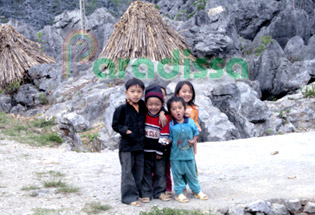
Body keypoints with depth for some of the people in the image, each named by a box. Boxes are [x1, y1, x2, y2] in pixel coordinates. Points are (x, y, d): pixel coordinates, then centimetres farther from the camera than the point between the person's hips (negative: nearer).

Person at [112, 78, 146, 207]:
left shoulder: (143, 107, 6)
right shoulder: (122, 109, -8)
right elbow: (115, 125, -5)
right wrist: (127, 131, -16)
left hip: (140, 144, 5)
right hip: (127, 145, -5)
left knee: (139, 171, 11)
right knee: (127, 171, -2)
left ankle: (137, 193, 23)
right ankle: (130, 196, 3)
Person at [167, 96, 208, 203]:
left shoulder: (191, 122, -2)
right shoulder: (170, 125, -8)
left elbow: (196, 133, 10)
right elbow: (169, 138, -1)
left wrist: (194, 140, -6)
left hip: (189, 154, 2)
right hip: (176, 155, -2)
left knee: (192, 174, 14)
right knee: (177, 175, 7)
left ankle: (197, 191, 28)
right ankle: (179, 193, 20)